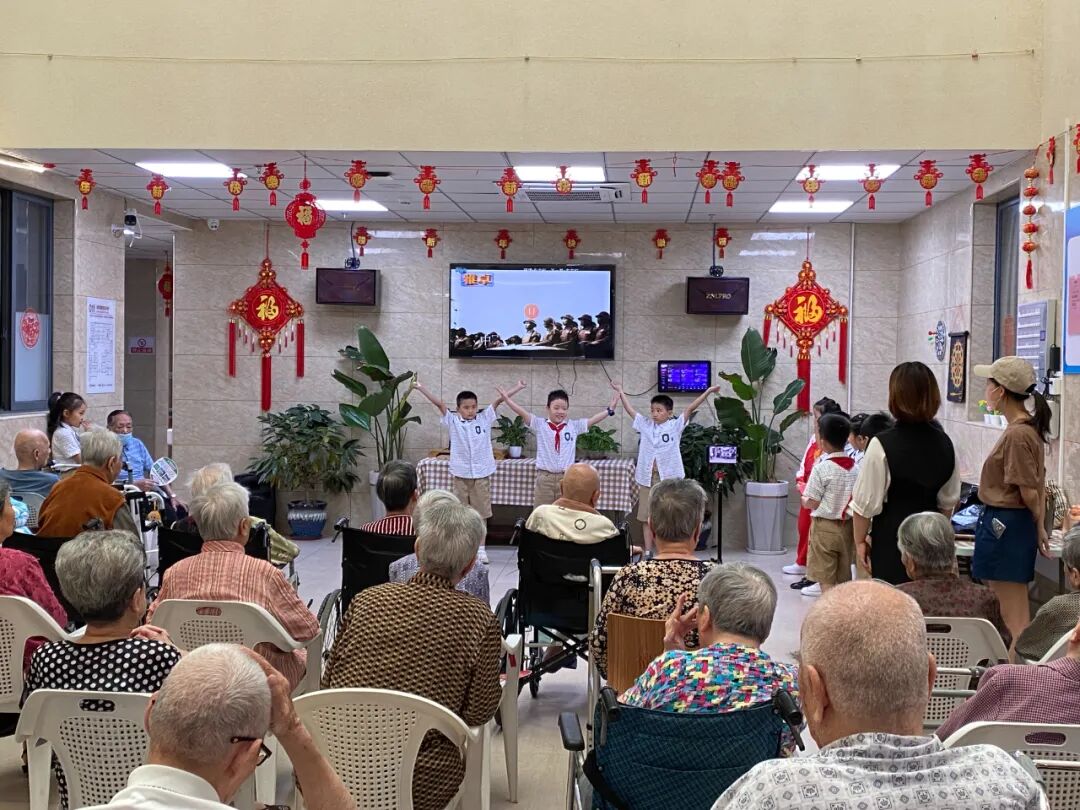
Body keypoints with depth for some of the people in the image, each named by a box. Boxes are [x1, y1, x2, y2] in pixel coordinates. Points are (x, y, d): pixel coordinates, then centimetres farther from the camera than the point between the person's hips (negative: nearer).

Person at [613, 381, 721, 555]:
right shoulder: (645, 425, 6)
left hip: (668, 477, -3)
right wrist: (620, 391, 14)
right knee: (646, 516, 6)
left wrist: (708, 391, -14)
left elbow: (690, 408, -8)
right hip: (647, 477, 3)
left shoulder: (675, 426, -1)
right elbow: (629, 409, 11)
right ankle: (648, 552, 13)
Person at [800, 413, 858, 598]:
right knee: (844, 578, 15)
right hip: (848, 526, 5)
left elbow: (811, 503, -15)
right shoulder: (856, 466, 0)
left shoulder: (822, 468, -16)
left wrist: (804, 499, 5)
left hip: (825, 527, -5)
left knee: (826, 579, 2)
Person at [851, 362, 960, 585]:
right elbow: (948, 501, 13)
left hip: (890, 541, -5)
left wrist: (860, 540, 2)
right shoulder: (944, 443, 3)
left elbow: (865, 503, -10)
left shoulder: (882, 445, -16)